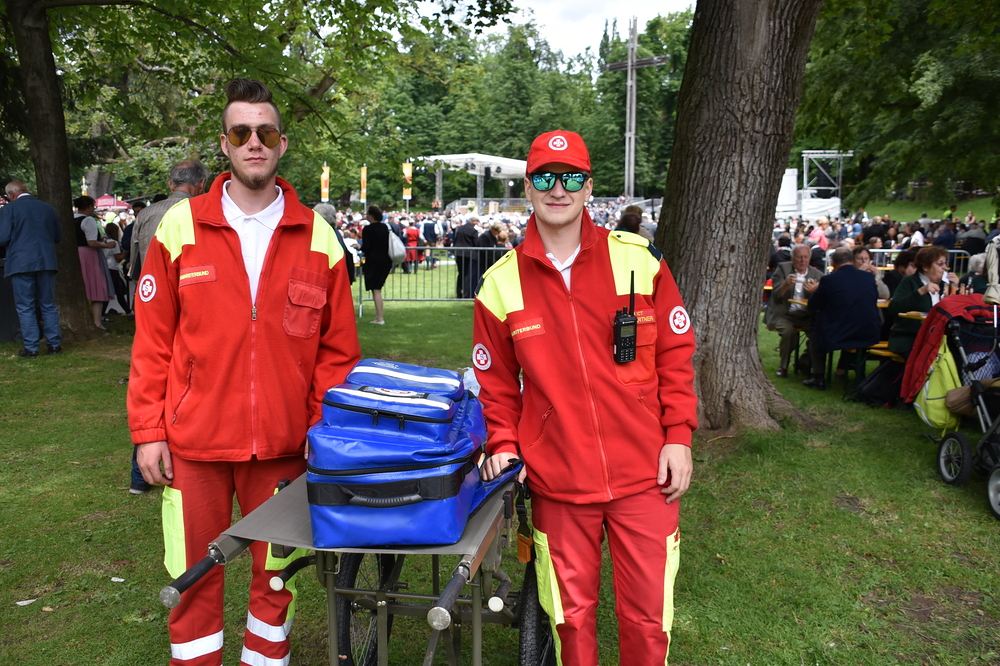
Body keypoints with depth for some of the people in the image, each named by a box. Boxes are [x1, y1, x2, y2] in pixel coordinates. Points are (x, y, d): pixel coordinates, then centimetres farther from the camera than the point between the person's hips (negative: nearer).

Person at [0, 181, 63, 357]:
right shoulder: (48, 208, 7)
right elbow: (58, 237, 14)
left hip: (21, 263, -4)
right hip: (47, 262, 4)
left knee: (25, 307, 3)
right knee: (49, 305, 11)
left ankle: (31, 348, 4)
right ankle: (54, 344, 12)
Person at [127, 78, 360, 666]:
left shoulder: (317, 237, 1)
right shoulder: (180, 228, 0)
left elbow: (338, 348, 2)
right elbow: (152, 342, 1)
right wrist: (148, 431, -2)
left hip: (283, 443, 1)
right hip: (192, 442, 0)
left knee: (276, 573, 14)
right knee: (195, 576, 10)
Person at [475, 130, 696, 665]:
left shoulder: (637, 259, -2)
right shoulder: (501, 283, -1)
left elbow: (675, 352, 3)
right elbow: (496, 380, 9)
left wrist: (678, 436, -1)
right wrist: (503, 443, -2)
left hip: (643, 475, 0)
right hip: (556, 481, 0)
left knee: (648, 615, 10)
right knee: (572, 614, 14)